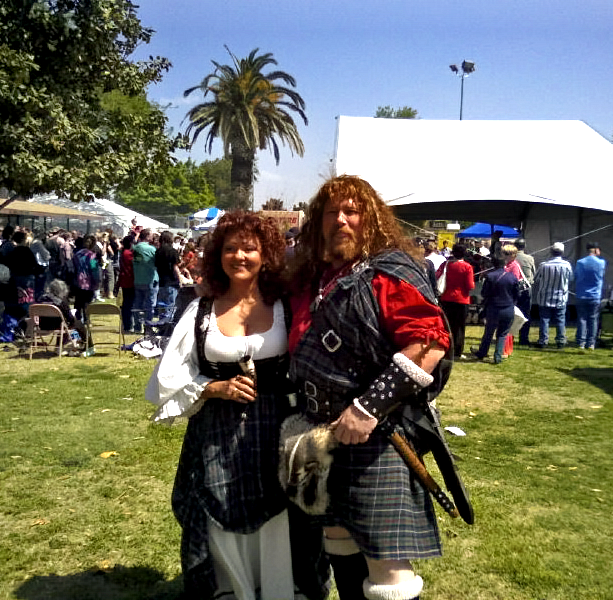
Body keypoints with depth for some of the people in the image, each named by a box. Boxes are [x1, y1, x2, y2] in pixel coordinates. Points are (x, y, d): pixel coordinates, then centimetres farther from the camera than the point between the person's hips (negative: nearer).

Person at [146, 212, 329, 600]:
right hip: (217, 438, 1)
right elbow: (171, 378, 2)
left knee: (276, 536, 5)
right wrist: (216, 388, -11)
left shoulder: (284, 306, 0)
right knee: (224, 534, 9)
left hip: (275, 433, 0)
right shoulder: (201, 311, 2)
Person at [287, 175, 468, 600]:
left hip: (377, 440, -8)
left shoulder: (391, 272, -12)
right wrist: (304, 415, 15)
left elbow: (431, 344, -23)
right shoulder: (312, 280, 11)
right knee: (339, 545, 21)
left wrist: (370, 406, -26)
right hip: (322, 437, 8)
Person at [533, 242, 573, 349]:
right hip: (561, 299, 1)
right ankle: (561, 342, 14)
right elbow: (570, 279, 6)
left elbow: (536, 280, -1)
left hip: (545, 299, -1)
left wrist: (540, 290, 17)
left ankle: (543, 341, 8)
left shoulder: (543, 265, -13)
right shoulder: (567, 265, -11)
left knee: (544, 320, 7)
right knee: (560, 321, 11)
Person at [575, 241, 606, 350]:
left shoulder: (579, 263, -2)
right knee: (593, 320, 6)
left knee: (582, 319, 6)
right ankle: (591, 343, 7)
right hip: (595, 297, -1)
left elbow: (575, 279, 5)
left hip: (581, 296, 1)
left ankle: (581, 342, 3)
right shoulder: (602, 263, -4)